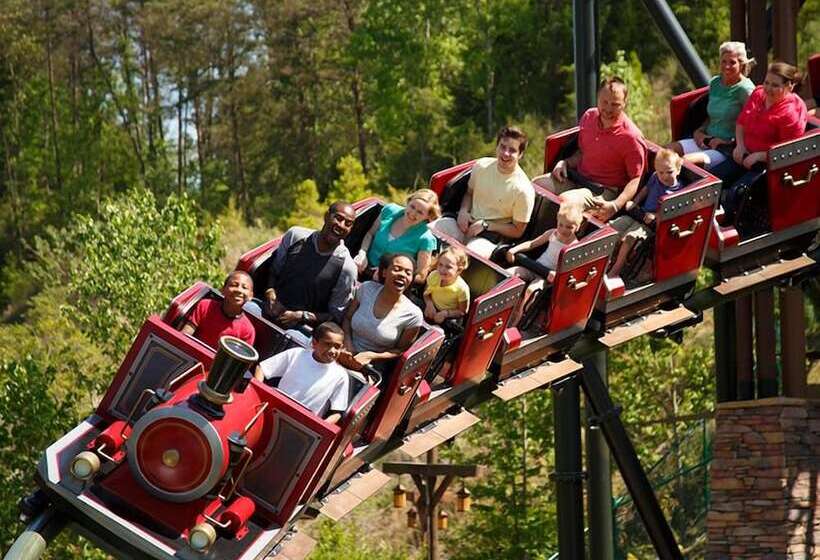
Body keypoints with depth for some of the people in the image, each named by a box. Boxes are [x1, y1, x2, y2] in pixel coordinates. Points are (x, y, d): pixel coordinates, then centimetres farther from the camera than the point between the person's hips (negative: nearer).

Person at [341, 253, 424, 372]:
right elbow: (347, 318, 12)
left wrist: (370, 356, -14)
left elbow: (401, 350, 0)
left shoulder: (413, 315, -12)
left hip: (372, 369, -3)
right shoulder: (367, 289, -3)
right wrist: (347, 345, -7)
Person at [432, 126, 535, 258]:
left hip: (490, 236, -5)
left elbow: (517, 231, -5)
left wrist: (485, 225, -13)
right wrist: (463, 211, -2)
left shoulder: (523, 190, -14)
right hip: (467, 223, 5)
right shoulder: (481, 166, 0)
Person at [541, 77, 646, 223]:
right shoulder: (589, 116, 4)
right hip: (576, 177, 7)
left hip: (603, 190, -7)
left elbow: (636, 180, -14)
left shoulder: (631, 137, -17)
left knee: (565, 200, -32)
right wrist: (565, 163, 0)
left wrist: (615, 206, -28)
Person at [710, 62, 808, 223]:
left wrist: (758, 156, -19)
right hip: (746, 155, 8)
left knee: (735, 193, -28)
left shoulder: (791, 113, -19)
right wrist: (740, 145, 1)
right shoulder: (758, 93, 4)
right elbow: (741, 122, 18)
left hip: (768, 163, -8)